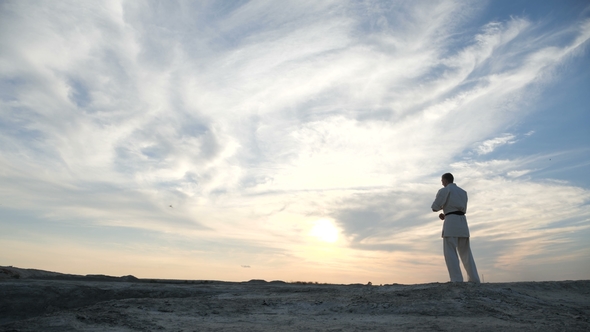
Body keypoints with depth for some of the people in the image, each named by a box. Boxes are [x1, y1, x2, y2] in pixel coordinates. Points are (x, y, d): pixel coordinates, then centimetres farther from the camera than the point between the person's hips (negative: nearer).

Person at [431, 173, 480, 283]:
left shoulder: (444, 190, -1)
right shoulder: (463, 192, 21)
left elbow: (435, 208, -4)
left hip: (451, 222, -7)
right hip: (462, 222, 7)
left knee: (450, 253, -6)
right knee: (465, 252, 11)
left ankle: (457, 280, -14)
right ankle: (474, 279, 7)